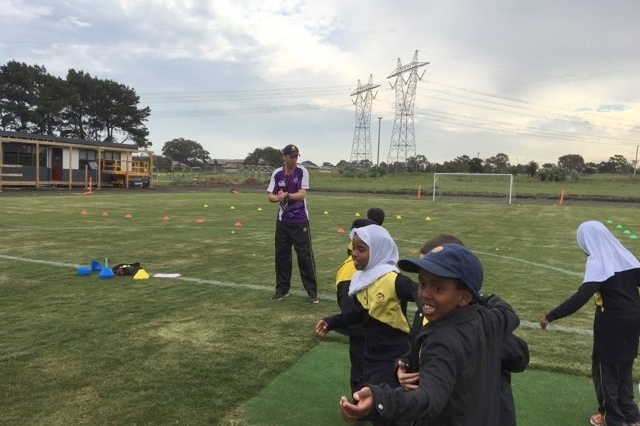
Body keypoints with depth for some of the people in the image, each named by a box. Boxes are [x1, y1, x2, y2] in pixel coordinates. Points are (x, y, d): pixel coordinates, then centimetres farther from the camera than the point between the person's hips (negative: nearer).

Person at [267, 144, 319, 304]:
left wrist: (286, 196, -32)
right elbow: (270, 196, -2)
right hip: (282, 221, 3)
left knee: (305, 256, -1)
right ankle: (282, 289, 23)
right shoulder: (277, 174, 1)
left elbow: (302, 194, -16)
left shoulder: (302, 172, -7)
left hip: (300, 221, -3)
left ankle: (312, 291, 9)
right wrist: (277, 197, -25)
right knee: (281, 256, 9)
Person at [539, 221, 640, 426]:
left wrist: (551, 316, -30)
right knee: (623, 367, 21)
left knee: (604, 367, 10)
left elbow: (581, 297, -29)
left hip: (612, 322, -8)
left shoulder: (598, 262, -19)